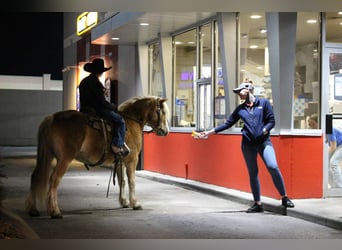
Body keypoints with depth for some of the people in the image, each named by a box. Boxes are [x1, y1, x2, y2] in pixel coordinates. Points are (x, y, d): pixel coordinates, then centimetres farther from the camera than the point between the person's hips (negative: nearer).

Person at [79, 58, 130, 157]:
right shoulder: (96, 83, -16)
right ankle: (117, 145, -17)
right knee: (120, 120, -5)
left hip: (84, 110, 10)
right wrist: (114, 107, -2)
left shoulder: (83, 81, 12)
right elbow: (102, 102, -18)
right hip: (96, 110, -10)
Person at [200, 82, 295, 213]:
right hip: (248, 144, 4)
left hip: (264, 141, -3)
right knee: (252, 173, 5)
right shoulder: (240, 109, 11)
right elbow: (228, 123, 14)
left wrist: (264, 130, -16)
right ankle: (258, 204, 14)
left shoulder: (264, 103, 3)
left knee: (273, 167, -20)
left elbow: (271, 121, 1)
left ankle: (285, 198, -7)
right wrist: (211, 131, 10)